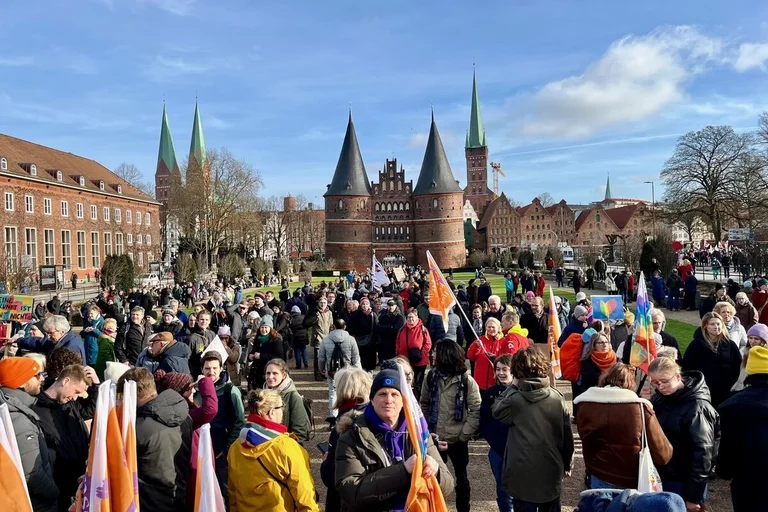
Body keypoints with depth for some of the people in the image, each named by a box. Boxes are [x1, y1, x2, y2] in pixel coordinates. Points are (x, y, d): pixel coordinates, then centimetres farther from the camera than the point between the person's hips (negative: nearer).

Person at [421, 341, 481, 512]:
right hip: (435, 438, 2)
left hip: (457, 439, -2)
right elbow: (424, 404, 6)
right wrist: (426, 430, -2)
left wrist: (464, 435, -13)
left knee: (461, 476, 17)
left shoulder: (466, 380, -11)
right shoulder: (431, 376, -2)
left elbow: (476, 410, -10)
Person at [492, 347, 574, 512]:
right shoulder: (557, 397, -6)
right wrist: (567, 464, 14)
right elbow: (567, 434, 1)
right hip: (552, 471, 4)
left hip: (524, 474, -3)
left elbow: (496, 411, 4)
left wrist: (512, 387, 5)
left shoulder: (515, 400, -17)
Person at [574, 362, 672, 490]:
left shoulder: (583, 404, -9)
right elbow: (662, 455, -13)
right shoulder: (640, 407, -18)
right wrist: (668, 449, 9)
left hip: (599, 478, 2)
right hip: (633, 483, -2)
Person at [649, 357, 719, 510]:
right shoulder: (658, 398, 1)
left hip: (683, 483, -6)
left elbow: (702, 452, -18)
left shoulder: (697, 407, -19)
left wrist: (694, 495, -16)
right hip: (658, 475, 6)